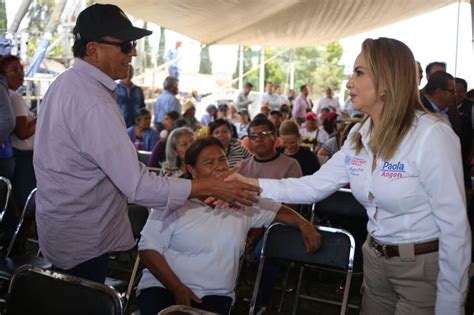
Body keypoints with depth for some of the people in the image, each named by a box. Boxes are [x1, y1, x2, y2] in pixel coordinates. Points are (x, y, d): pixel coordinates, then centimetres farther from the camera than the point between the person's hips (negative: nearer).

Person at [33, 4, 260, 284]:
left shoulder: (68, 82, 4)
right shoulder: (93, 103, -29)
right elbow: (138, 186, -31)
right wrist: (213, 187, -26)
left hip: (63, 228, 10)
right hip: (82, 240, -10)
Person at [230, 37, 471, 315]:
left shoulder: (432, 135, -22)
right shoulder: (360, 136, 2)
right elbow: (316, 185, 3)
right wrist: (256, 185, -8)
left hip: (425, 266, -7)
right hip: (376, 259, 7)